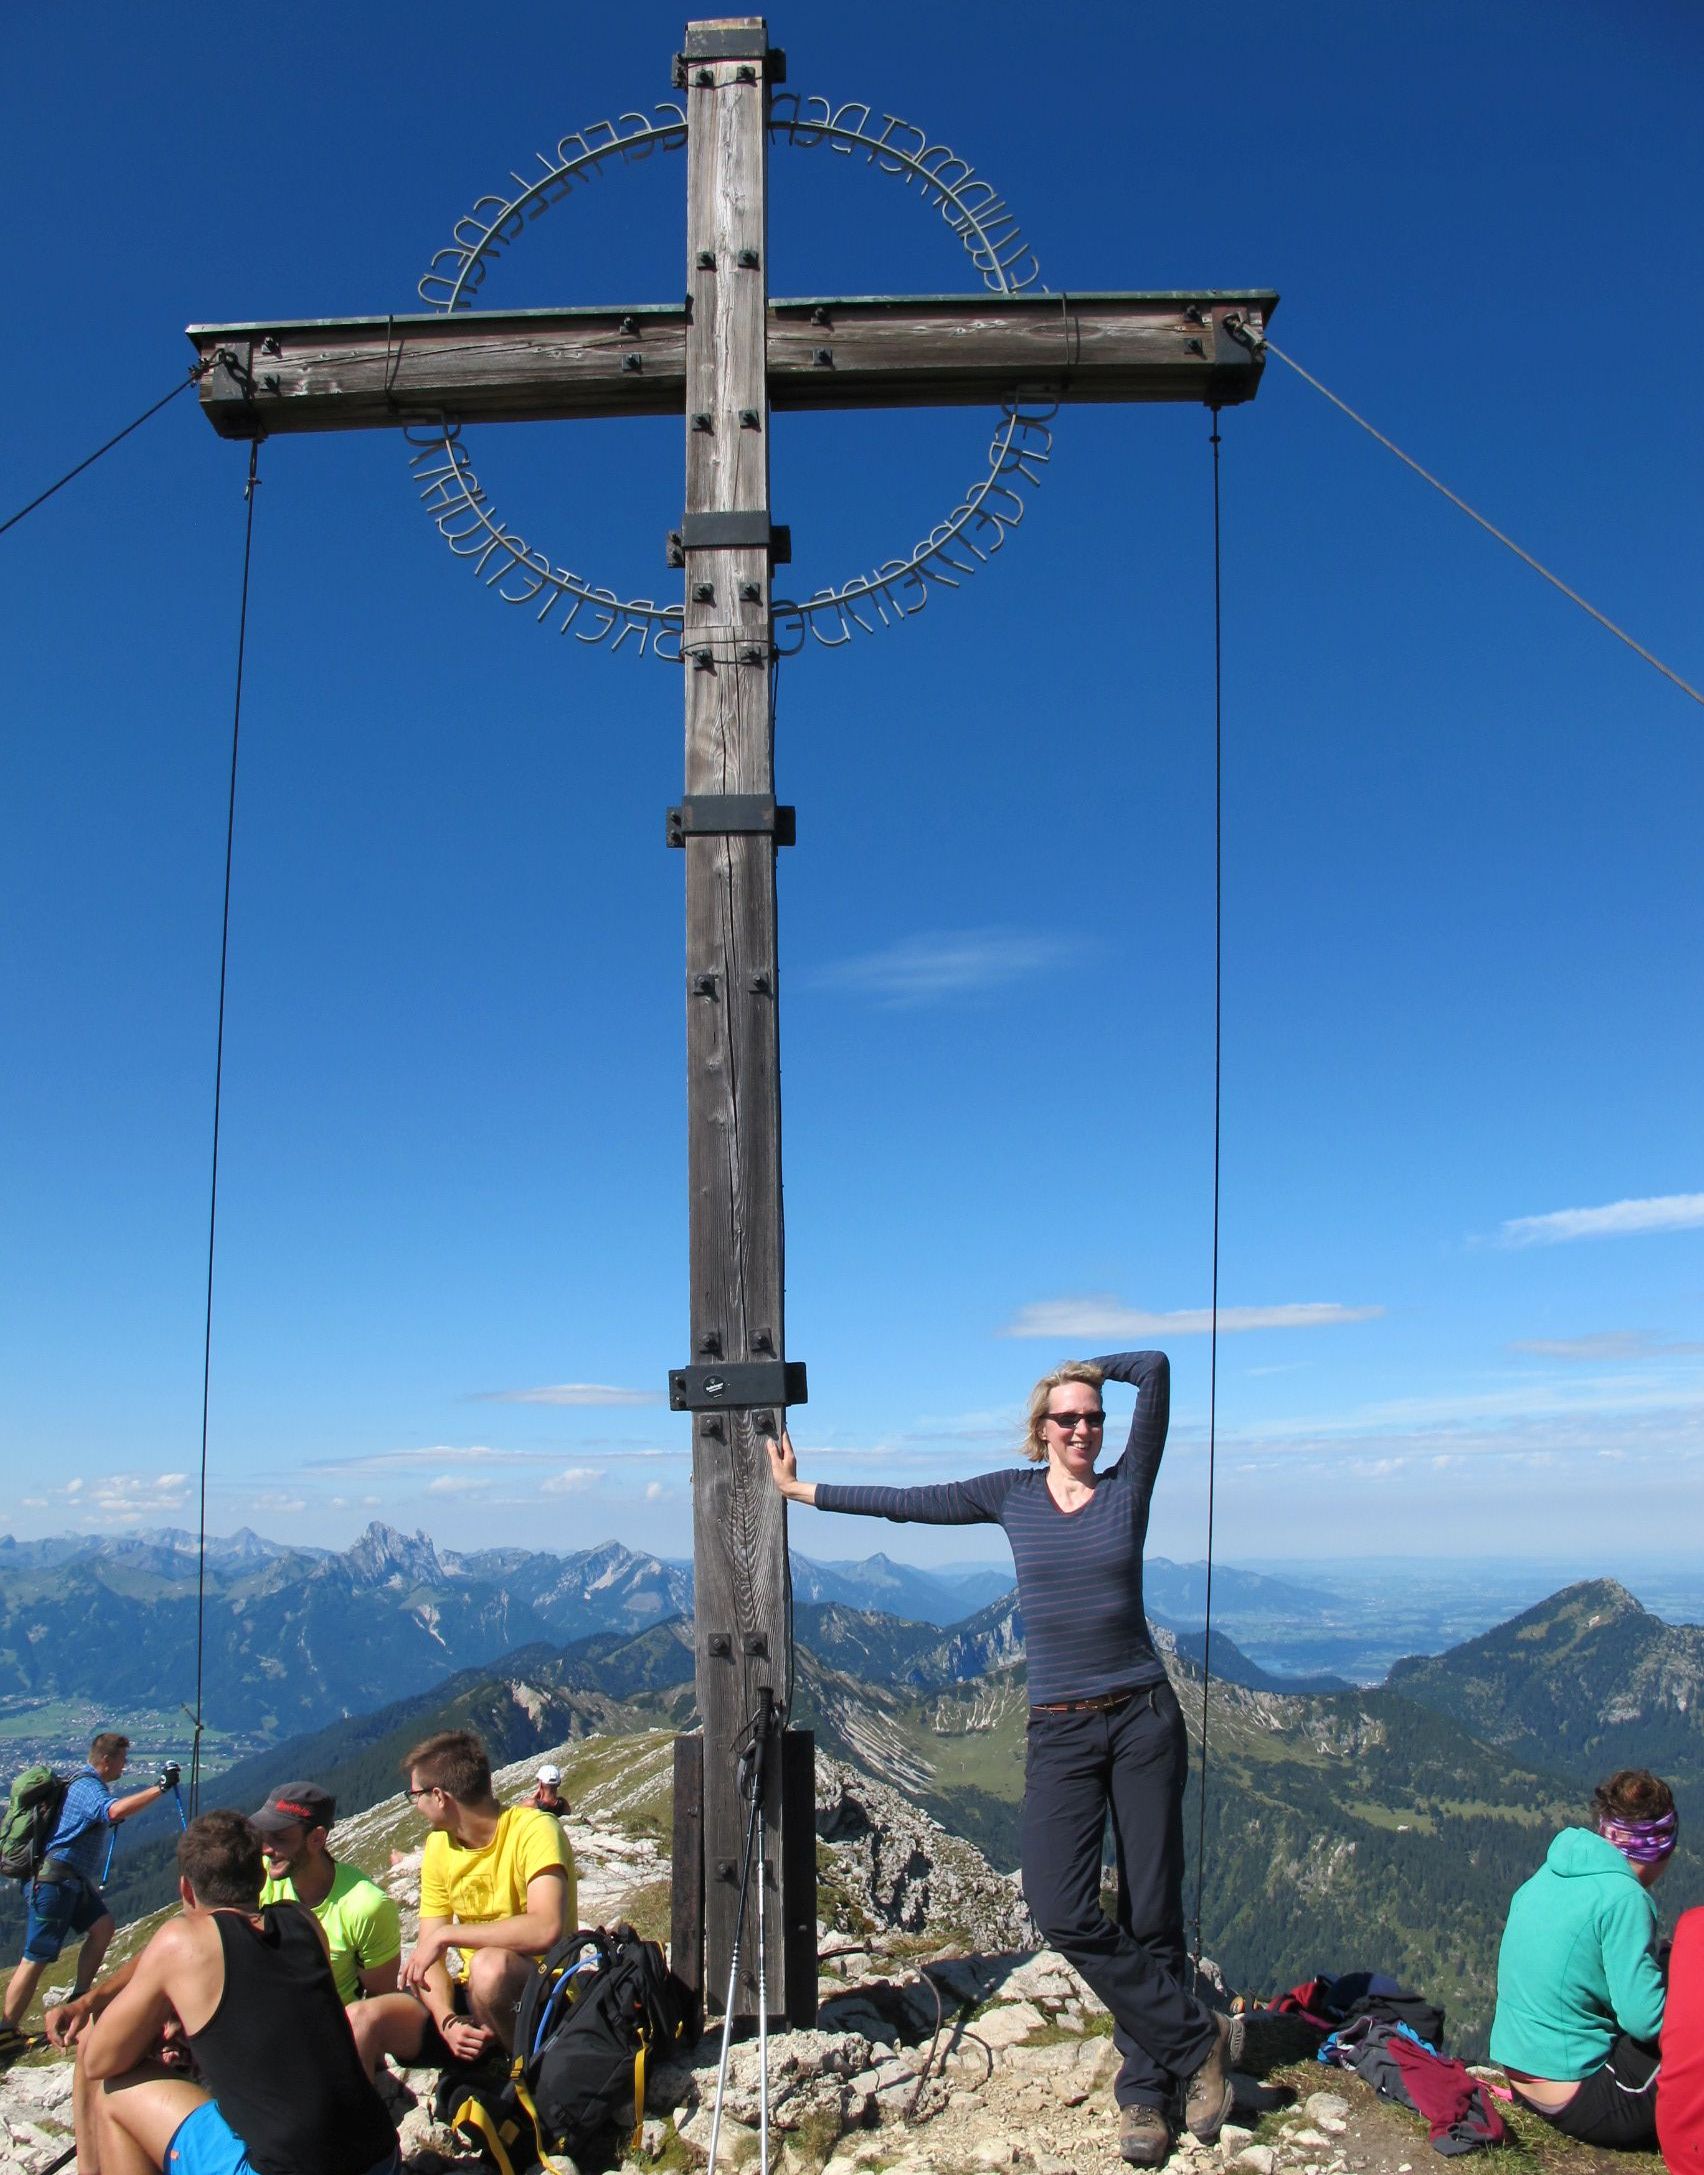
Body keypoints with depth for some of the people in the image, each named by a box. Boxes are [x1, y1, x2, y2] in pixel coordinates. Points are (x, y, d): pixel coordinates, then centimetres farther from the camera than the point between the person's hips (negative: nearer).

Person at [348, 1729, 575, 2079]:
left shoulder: (533, 1830, -15)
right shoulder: (439, 1846, 6)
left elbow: (547, 1929, -31)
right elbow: (429, 1958, 4)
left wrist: (446, 1935, -24)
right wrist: (447, 2020, -17)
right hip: (471, 1998, 5)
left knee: (489, 1965, -36)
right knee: (360, 2019, -19)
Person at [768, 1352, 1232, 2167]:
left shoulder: (1127, 1486, 1)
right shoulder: (1013, 1494, 5)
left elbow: (1155, 1368, -3)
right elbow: (907, 1503, 11)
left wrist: (1087, 1368, 12)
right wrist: (802, 1490, 16)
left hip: (1143, 1718, -1)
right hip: (1060, 1732, 1)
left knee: (1152, 1912, 3)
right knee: (1061, 1910, -12)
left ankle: (1145, 2090, 19)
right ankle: (1195, 2040, 5)